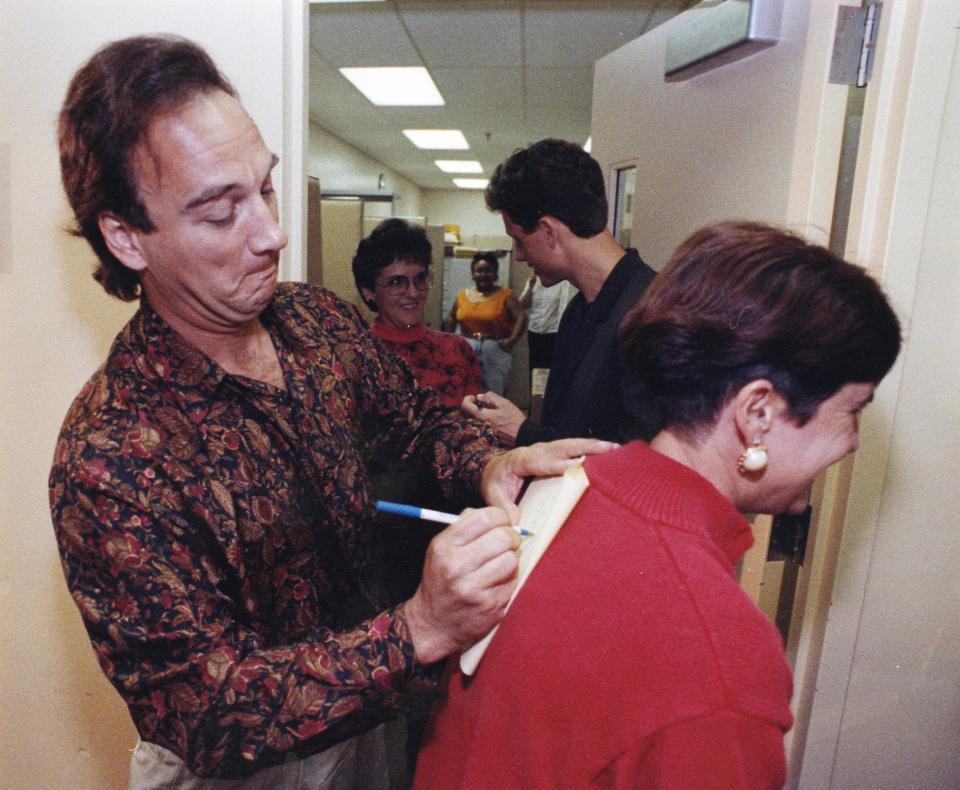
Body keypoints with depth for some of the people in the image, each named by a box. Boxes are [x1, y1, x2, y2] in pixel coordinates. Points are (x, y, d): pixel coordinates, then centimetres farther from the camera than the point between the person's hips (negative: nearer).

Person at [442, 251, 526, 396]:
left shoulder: (505, 295, -1)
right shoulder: (463, 295, 10)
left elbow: (521, 317, -8)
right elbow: (451, 318, 21)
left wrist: (512, 339, -18)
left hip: (495, 350, -3)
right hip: (467, 349, 3)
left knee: (493, 391, 1)